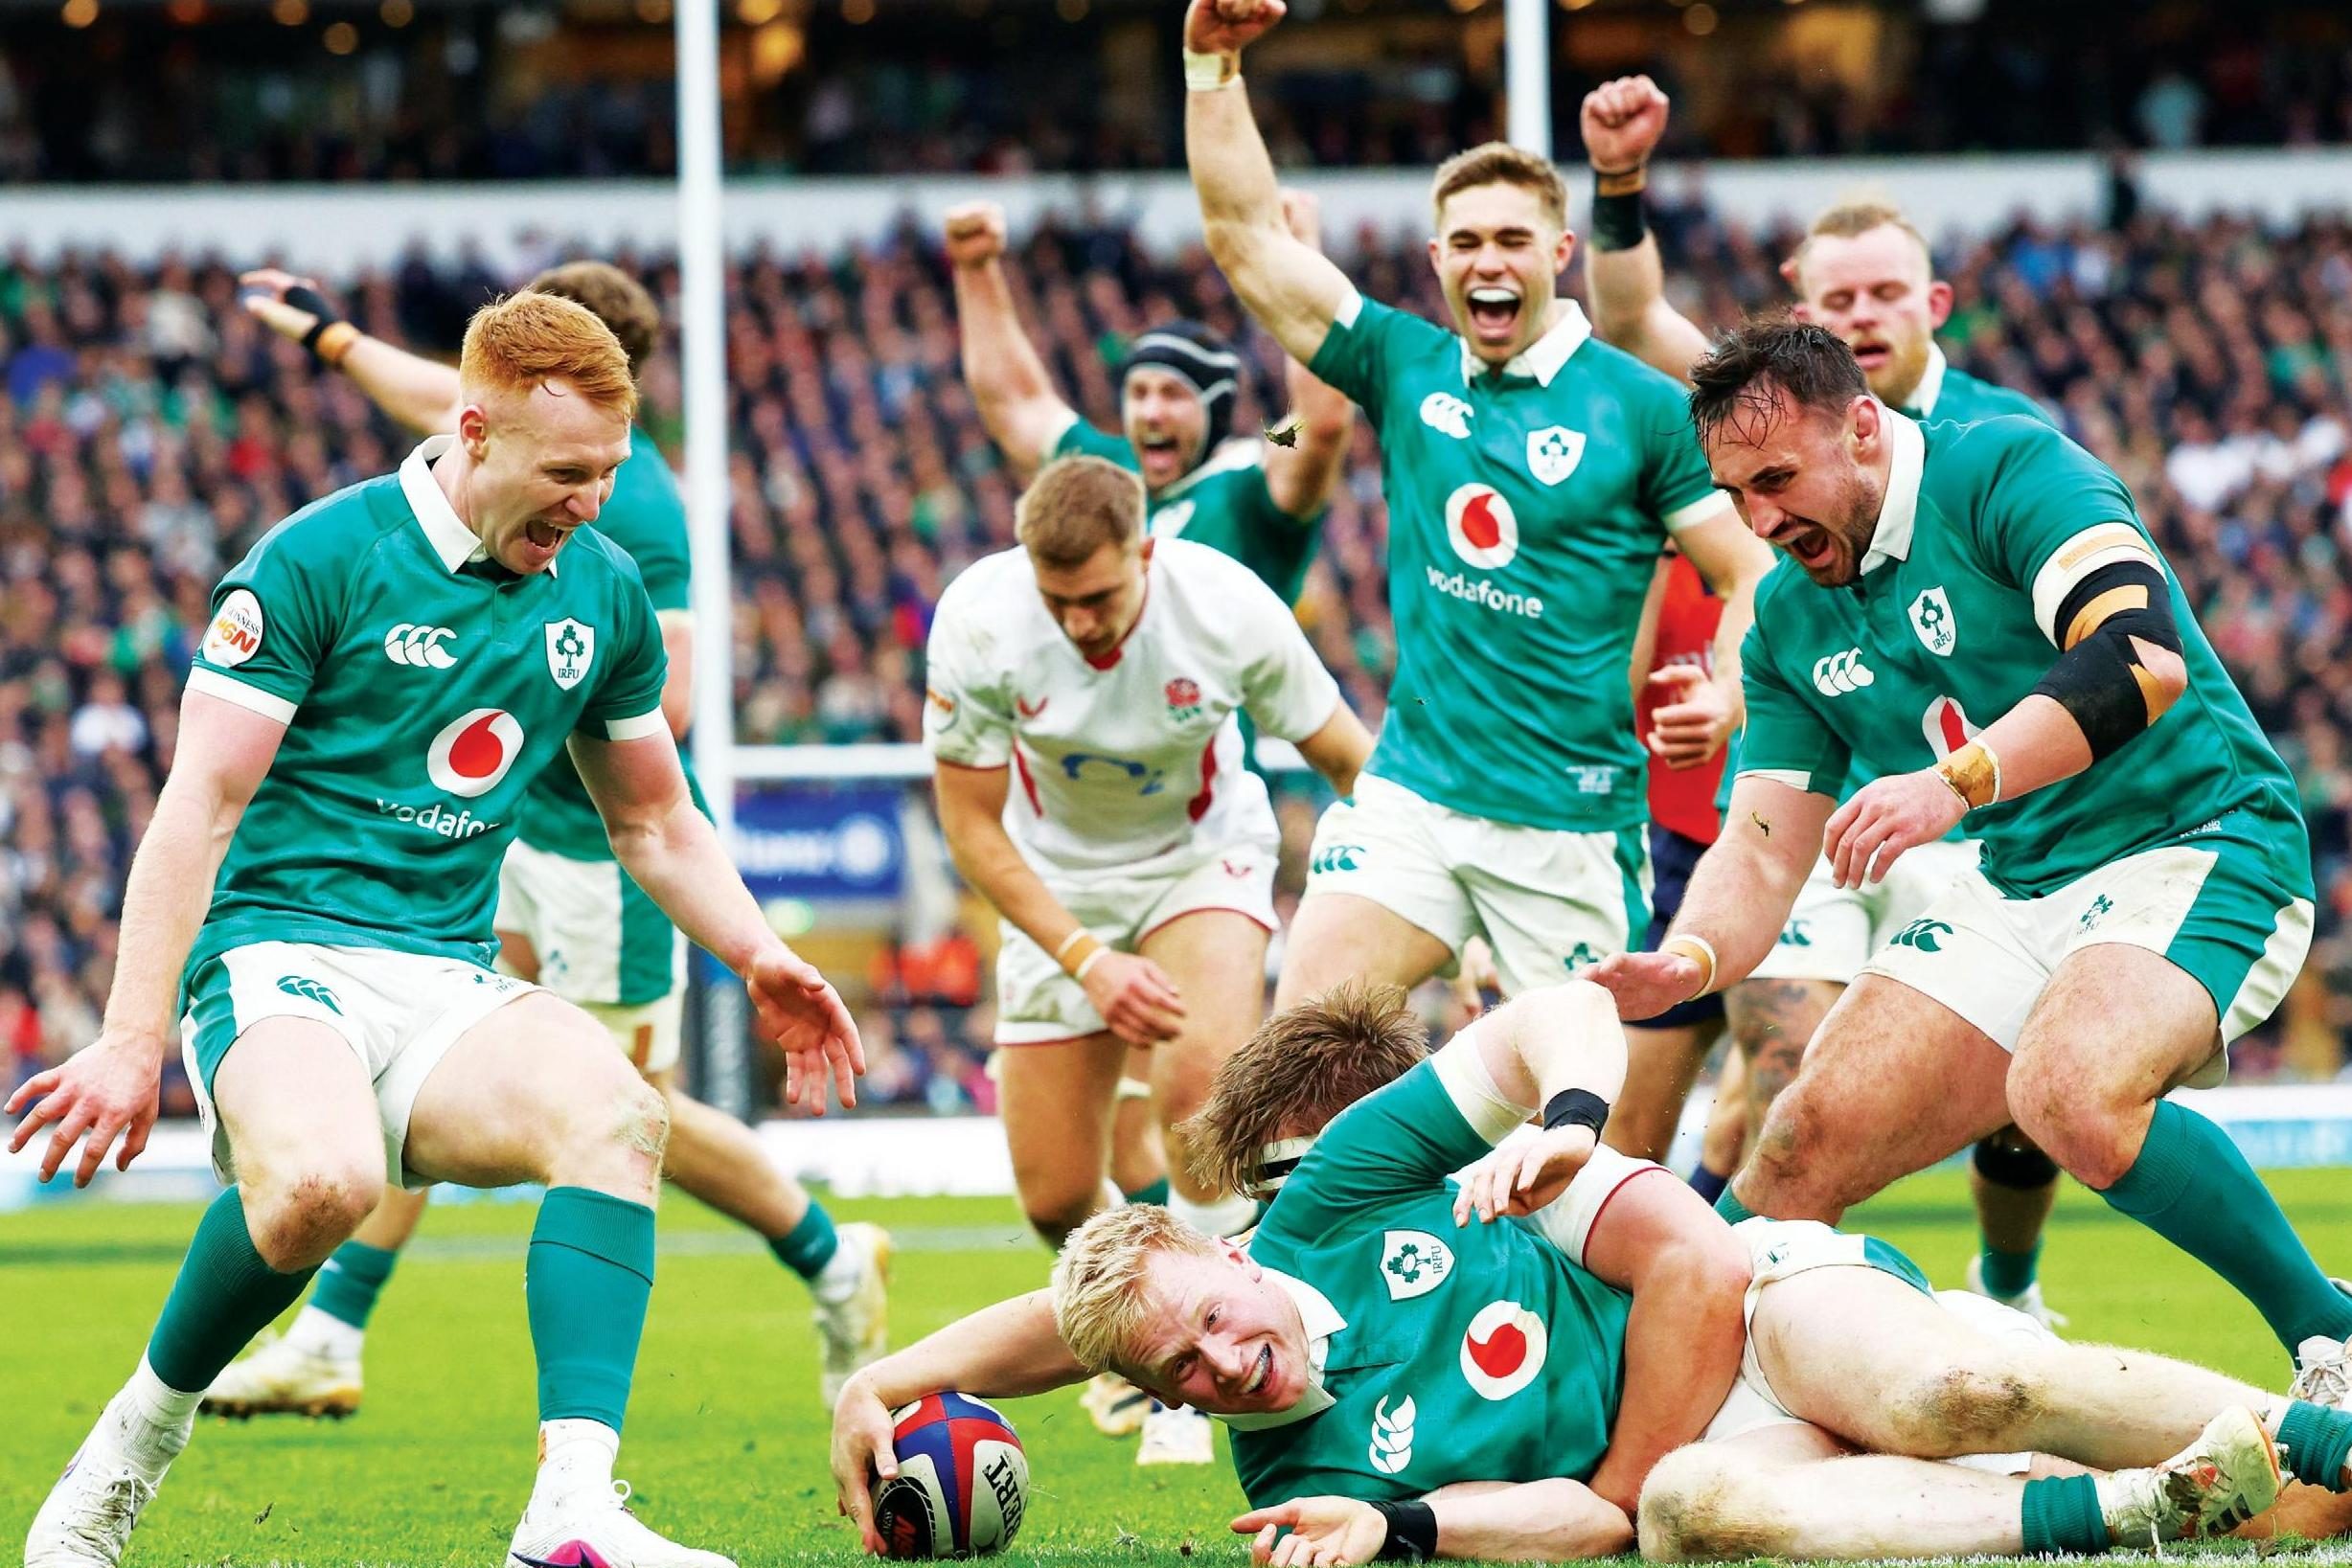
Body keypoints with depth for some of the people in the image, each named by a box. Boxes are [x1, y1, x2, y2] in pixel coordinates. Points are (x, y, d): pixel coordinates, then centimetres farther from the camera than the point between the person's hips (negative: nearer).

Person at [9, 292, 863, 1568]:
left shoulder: (603, 592, 10)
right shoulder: (319, 559, -8)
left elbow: (656, 823, 24)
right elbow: (199, 805, -9)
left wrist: (760, 960, 6)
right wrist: (133, 1042, -15)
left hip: (451, 984, 5)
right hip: (277, 959, -5)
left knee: (613, 1110, -29)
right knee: (322, 1180, -38)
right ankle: (139, 1434, -10)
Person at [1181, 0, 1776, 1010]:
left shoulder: (1639, 405, -2)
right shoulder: (1404, 368, 8)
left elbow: (1753, 575, 0)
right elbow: (1244, 230, 7)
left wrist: (1725, 697, -19)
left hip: (1572, 821, -3)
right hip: (1411, 790, 3)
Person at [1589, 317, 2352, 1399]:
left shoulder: (2007, 468, -13)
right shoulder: (1788, 620, 10)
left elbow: (2144, 658, -28)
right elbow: (1765, 843, 8)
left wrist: (1959, 780, -39)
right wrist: (1686, 962, -14)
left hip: (2200, 846, -7)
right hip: (2022, 892, 7)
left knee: (2071, 1092, -35)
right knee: (1804, 1147, -7)